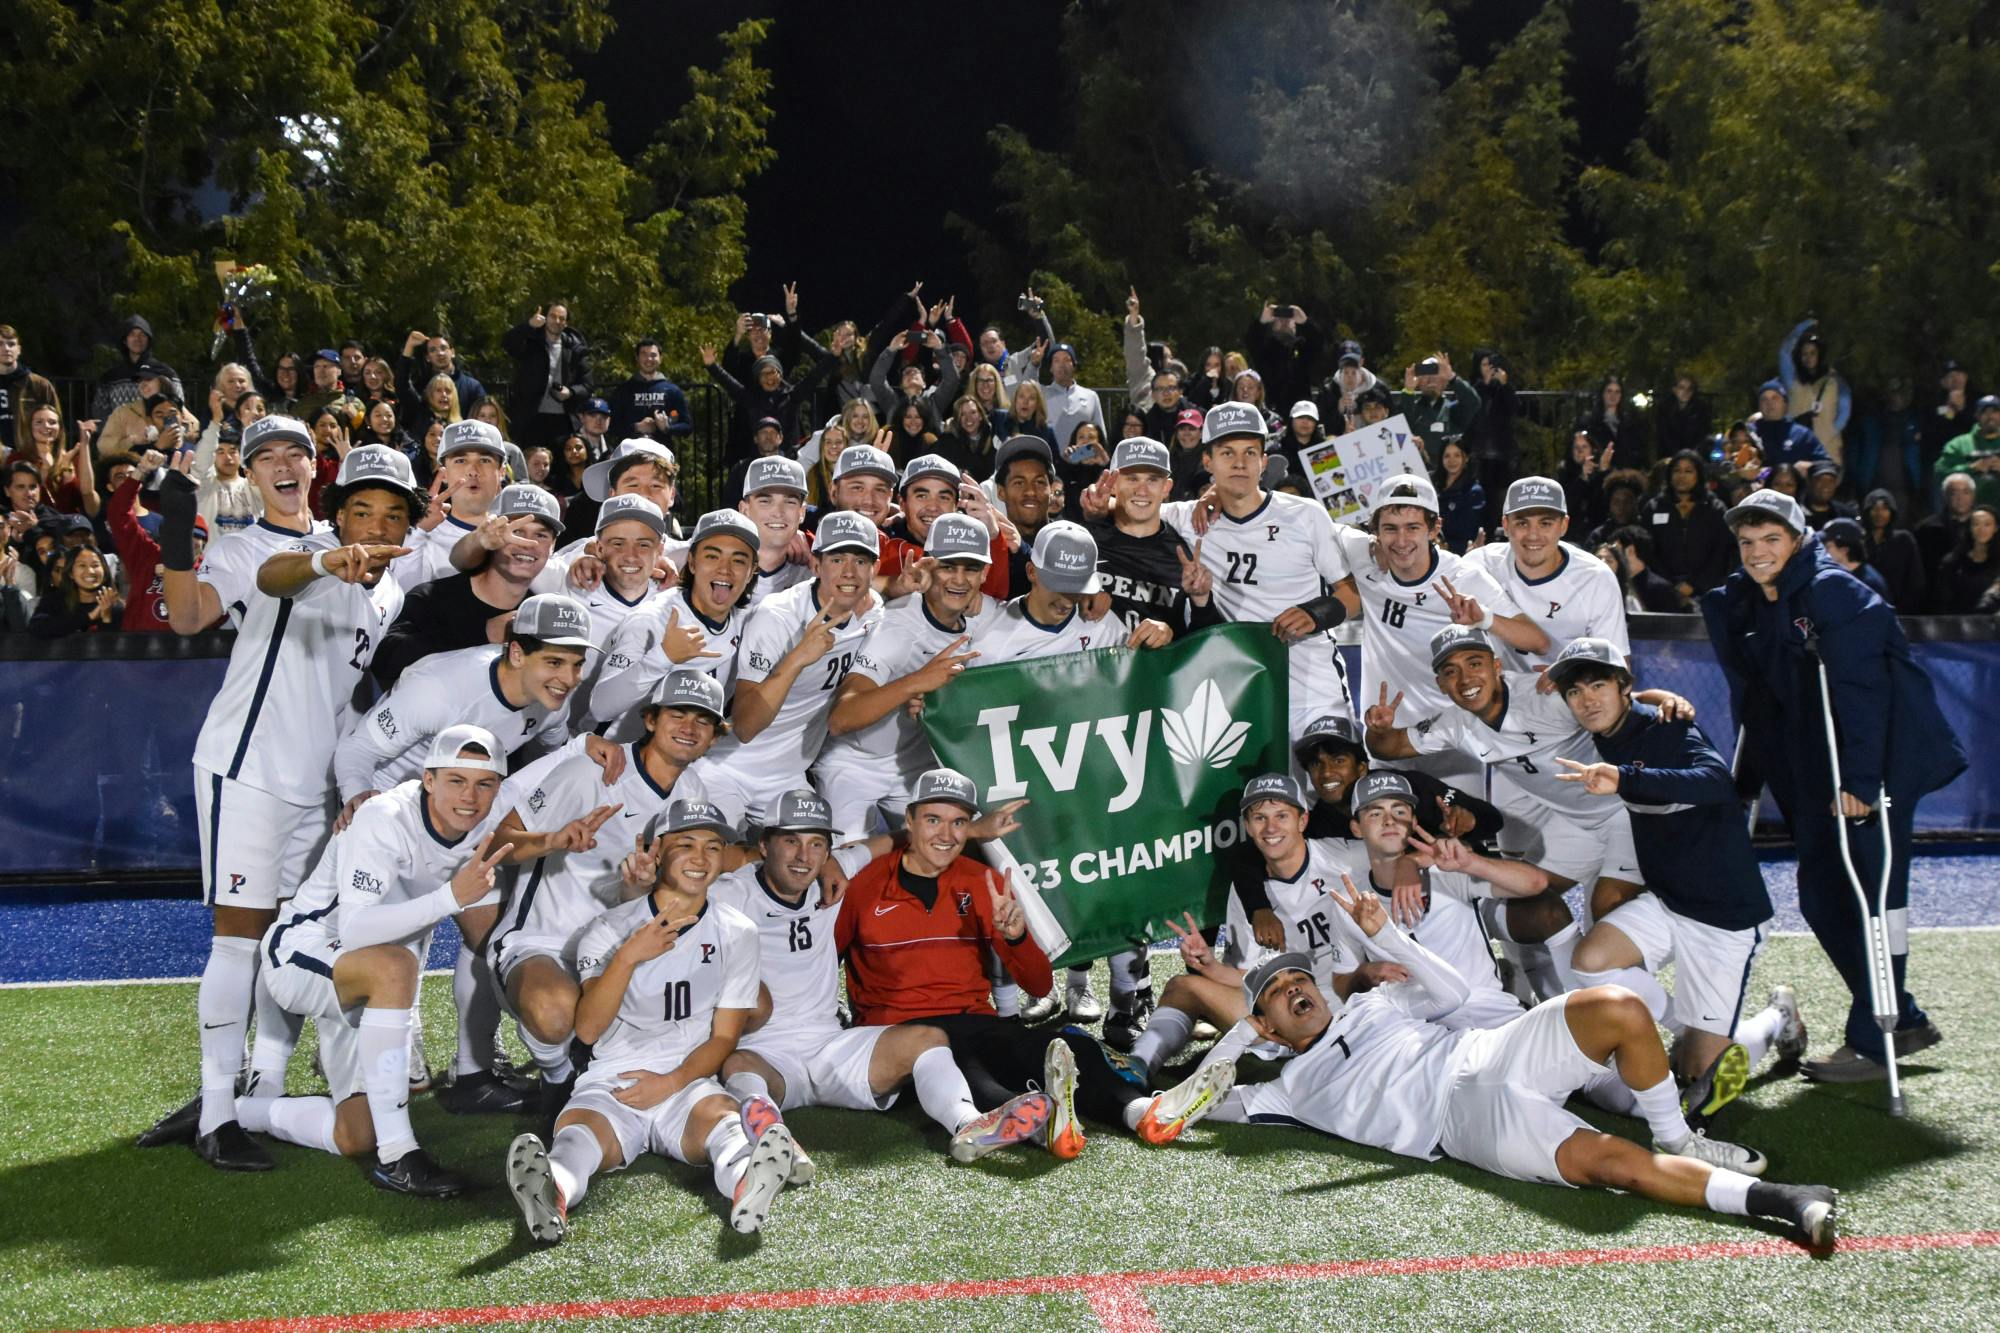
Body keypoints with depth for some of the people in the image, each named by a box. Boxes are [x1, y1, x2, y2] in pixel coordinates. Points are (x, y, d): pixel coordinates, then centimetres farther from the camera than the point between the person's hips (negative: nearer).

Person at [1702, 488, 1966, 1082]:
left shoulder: (1833, 592, -15)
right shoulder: (1743, 605, 8)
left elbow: (1862, 688, -21)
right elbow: (1755, 700, 14)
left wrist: (1860, 780, -25)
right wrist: (1745, 778, 9)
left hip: (1877, 765, -8)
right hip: (1816, 776, 8)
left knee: (1874, 895, -5)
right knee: (1821, 899, 9)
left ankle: (1873, 1041, 1)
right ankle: (1904, 1019, 22)